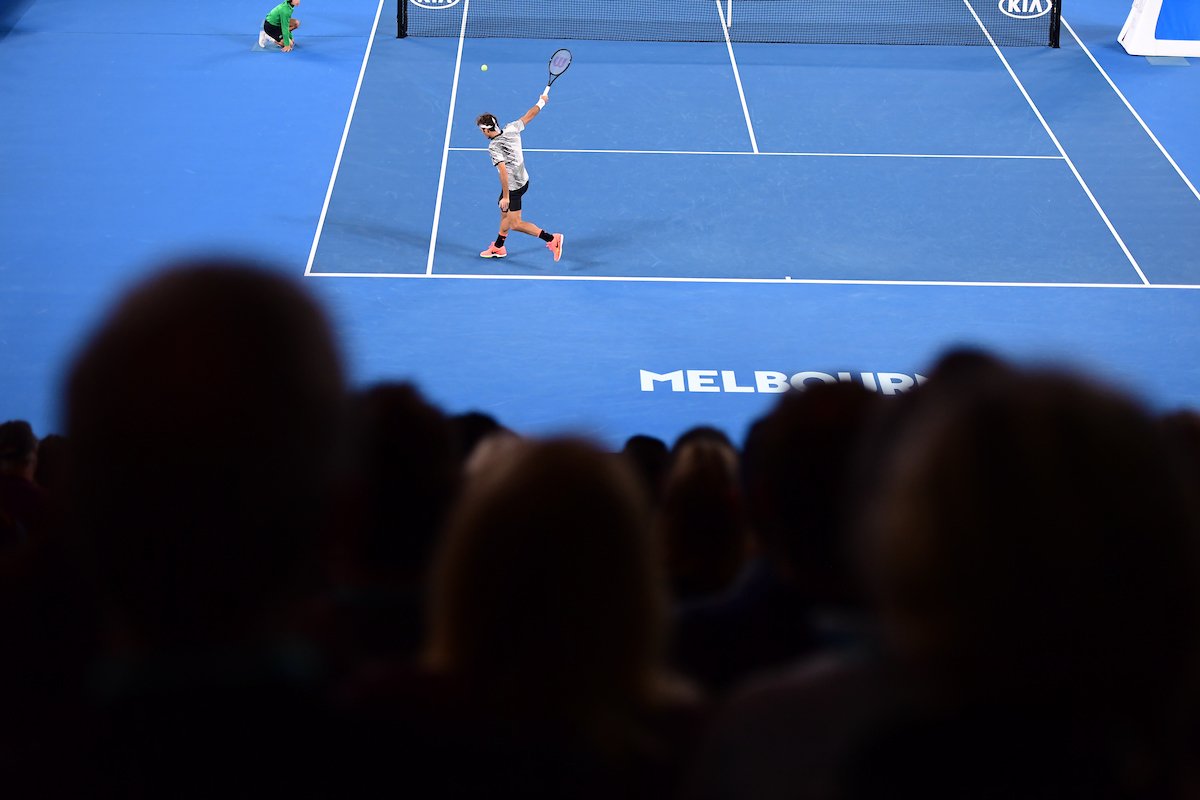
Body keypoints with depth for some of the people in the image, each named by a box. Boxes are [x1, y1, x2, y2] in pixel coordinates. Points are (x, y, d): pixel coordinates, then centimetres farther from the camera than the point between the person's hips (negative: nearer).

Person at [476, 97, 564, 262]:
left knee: (516, 224, -2)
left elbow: (503, 172, -30)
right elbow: (529, 116, 6)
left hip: (513, 186, -9)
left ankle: (552, 239, -10)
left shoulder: (494, 147, -26)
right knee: (505, 213, 24)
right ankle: (498, 248, 40)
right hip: (523, 179, 9)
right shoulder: (511, 129, -8)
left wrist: (506, 197, -26)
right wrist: (541, 102, 24)